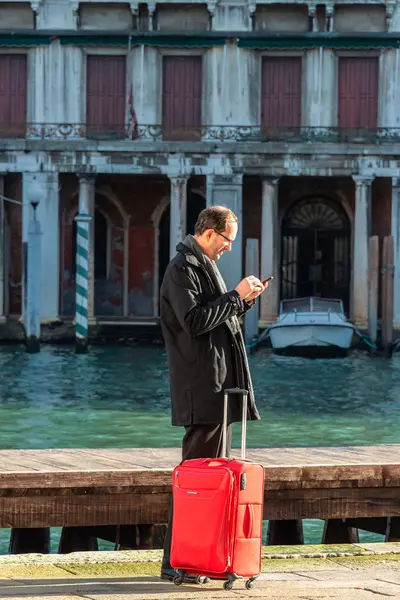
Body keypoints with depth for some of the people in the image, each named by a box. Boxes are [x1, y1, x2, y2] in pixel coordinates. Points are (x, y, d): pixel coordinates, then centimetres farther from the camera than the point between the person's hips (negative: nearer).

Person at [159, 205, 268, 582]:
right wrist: (235, 296, -16)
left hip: (219, 387, 11)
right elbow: (194, 321, -22)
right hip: (201, 388, -11)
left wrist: (243, 302, 9)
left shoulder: (203, 265, 20)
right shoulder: (183, 268, -12)